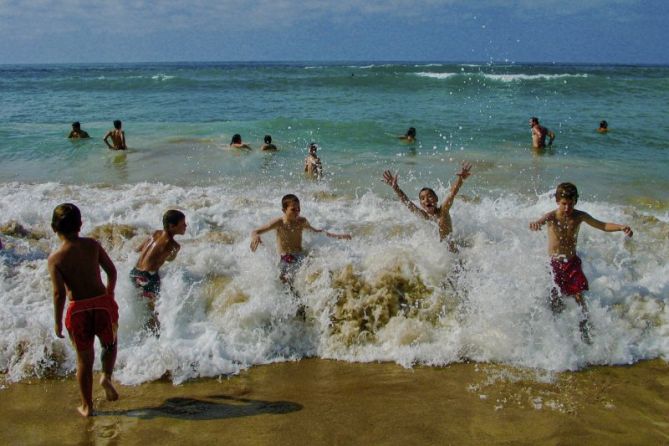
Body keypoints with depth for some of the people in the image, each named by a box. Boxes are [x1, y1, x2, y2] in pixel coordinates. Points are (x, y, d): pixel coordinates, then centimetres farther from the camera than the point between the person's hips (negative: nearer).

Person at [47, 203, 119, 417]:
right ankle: (106, 376, 1)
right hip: (102, 303, 1)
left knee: (84, 359, 15)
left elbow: (59, 293, -14)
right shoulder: (92, 245, -4)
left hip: (78, 309, -1)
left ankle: (87, 406, 26)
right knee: (110, 344, 27)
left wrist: (58, 321, -3)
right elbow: (112, 271, -1)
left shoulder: (55, 258, -9)